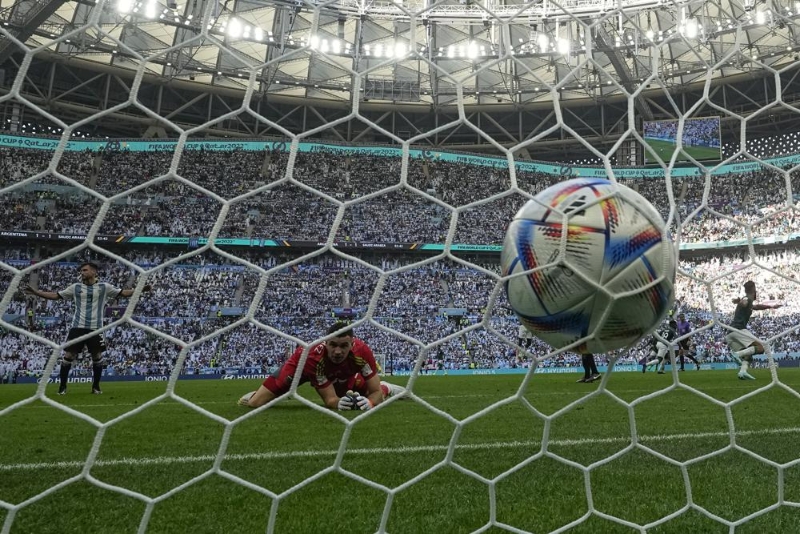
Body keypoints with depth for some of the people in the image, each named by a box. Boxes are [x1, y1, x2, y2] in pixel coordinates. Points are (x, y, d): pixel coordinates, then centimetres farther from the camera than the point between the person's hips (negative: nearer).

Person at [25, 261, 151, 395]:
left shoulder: (104, 287, 4)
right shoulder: (76, 287, 8)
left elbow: (123, 293, 4)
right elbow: (55, 296, 12)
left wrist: (141, 289, -9)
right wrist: (35, 292, 5)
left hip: (95, 328, -1)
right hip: (77, 327, 1)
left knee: (98, 357, 4)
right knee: (68, 356, 0)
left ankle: (96, 386, 18)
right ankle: (62, 386, 13)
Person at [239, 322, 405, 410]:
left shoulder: (361, 350, -38)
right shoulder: (315, 356, -44)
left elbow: (376, 393, -32)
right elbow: (330, 399, -39)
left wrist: (369, 402, -55)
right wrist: (338, 403, -62)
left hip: (341, 374, 3)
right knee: (254, 403, -13)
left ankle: (386, 388, 29)